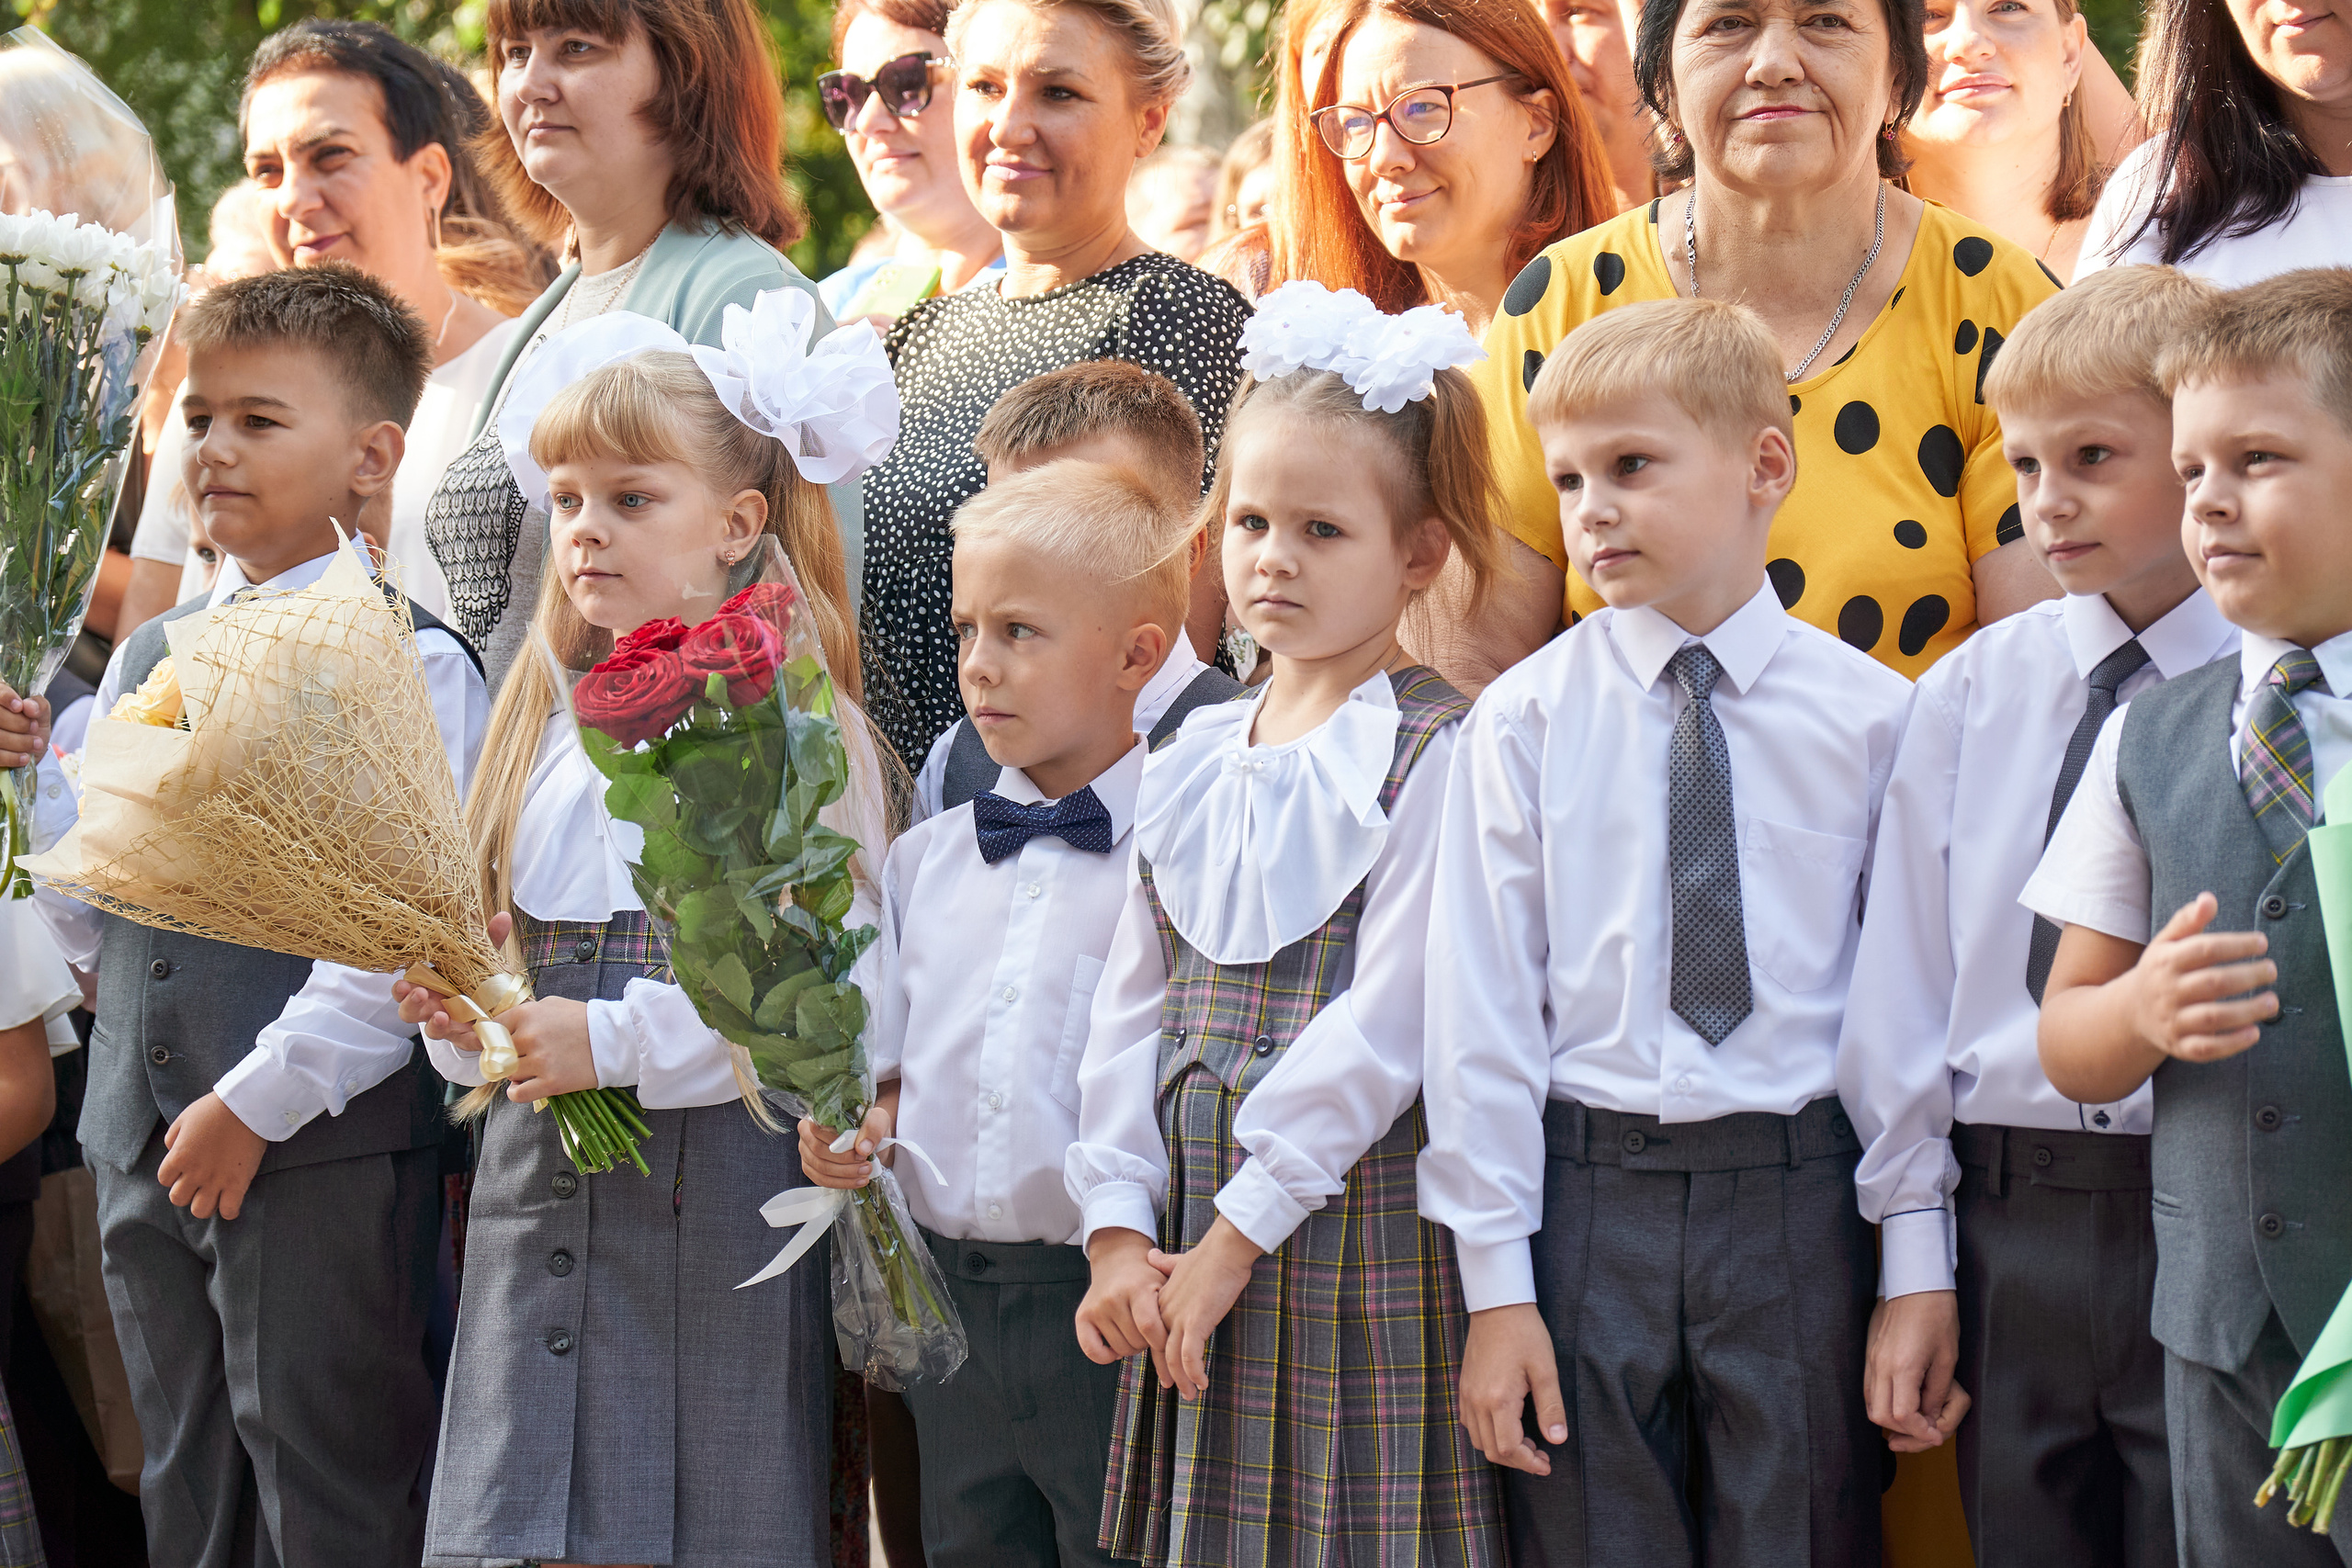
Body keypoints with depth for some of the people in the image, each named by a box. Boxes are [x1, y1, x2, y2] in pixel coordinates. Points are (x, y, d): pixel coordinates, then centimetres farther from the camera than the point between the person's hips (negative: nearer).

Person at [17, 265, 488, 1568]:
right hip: (143, 1142, 7)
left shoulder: (407, 662, -9)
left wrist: (259, 1101, -17)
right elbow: (84, 902, 18)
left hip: (323, 1143, -7)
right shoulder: (148, 659, 14)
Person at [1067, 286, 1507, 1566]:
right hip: (1193, 1232, 6)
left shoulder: (1432, 759, -8)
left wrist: (1237, 1233, -15)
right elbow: (1130, 1010, 10)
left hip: (1356, 1221, -6)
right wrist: (1121, 1226, -1)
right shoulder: (1192, 761, 12)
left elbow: (1386, 1027, -15)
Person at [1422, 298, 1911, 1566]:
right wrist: (1496, 1283, -4)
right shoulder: (1524, 720, -1)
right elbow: (1481, 1006, -1)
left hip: (1799, 1200, 0)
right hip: (1590, 1192, 0)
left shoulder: (1868, 714, 1)